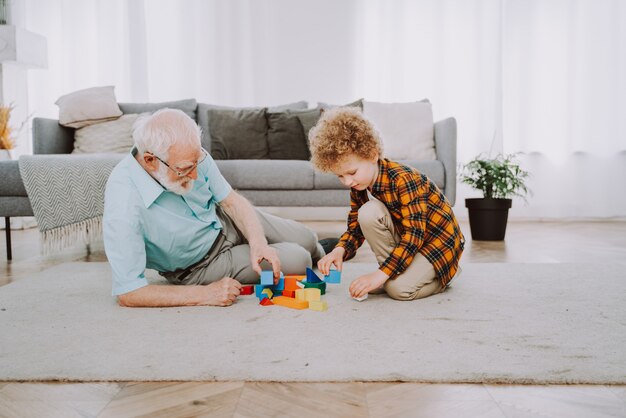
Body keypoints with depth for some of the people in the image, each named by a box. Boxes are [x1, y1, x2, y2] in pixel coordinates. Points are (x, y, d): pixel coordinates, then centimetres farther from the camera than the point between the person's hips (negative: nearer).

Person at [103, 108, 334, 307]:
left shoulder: (191, 156, -23)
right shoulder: (124, 205, -39)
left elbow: (232, 201, -10)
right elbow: (127, 293, -37)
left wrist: (258, 243, -29)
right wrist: (205, 294, -38)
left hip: (224, 220, 5)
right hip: (201, 265, -4)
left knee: (307, 238, 10)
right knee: (296, 261, -8)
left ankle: (319, 252, 48)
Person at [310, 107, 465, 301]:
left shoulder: (403, 179, -29)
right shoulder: (359, 187, -6)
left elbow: (414, 234, -32)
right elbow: (355, 228, 2)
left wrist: (381, 274, -36)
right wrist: (339, 250, -20)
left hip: (438, 242, -6)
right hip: (404, 239, 7)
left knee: (399, 288, -28)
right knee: (367, 213, -21)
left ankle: (443, 274, 3)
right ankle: (395, 269, -5)